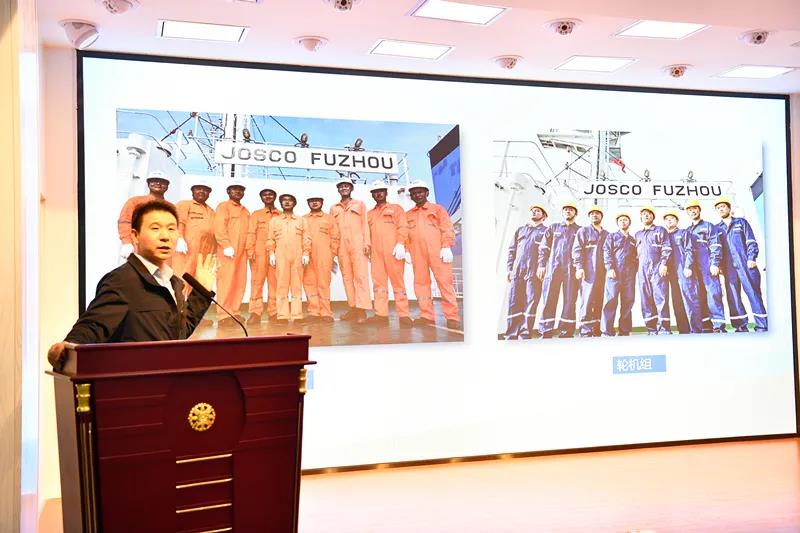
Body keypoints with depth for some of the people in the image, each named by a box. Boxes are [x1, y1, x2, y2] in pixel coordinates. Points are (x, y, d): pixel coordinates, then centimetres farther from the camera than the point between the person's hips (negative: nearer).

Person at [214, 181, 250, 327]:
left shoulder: (245, 211, 23)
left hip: (242, 252, 7)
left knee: (240, 283, 5)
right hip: (228, 251, -7)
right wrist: (226, 245, -19)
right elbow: (219, 228, -10)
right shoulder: (223, 206, 2)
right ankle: (223, 316, -10)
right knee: (226, 282, -10)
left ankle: (235, 313, 10)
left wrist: (248, 249, 11)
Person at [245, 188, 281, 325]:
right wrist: (250, 250, -7)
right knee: (257, 281, -6)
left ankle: (274, 312, 3)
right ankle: (255, 313, -8)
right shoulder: (256, 214, 15)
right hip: (259, 252, -1)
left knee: (275, 282, -1)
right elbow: (251, 233, 6)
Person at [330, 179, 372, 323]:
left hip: (358, 243, -3)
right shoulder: (334, 209, 19)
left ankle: (362, 310, -16)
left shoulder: (360, 204, 13)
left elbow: (365, 224, 6)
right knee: (347, 276, 1)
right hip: (341, 246, 3)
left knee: (360, 275, -11)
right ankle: (353, 308, 3)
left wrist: (367, 243, -5)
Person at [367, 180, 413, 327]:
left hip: (393, 251, -4)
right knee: (378, 282, 0)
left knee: (398, 281, -6)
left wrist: (400, 244, -14)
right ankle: (381, 314, 0)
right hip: (376, 252, 4)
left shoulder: (396, 208, 11)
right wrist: (367, 249, 8)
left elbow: (403, 227, 0)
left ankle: (404, 315, -7)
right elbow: (367, 233, 20)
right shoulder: (370, 214, 23)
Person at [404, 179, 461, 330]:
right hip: (417, 252, 4)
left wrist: (447, 247, -9)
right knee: (421, 282, 1)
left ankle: (452, 317, -9)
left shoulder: (437, 209, 13)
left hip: (437, 251, -4)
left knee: (444, 281, -9)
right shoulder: (408, 214, 22)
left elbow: (447, 228, 4)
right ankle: (427, 316, 5)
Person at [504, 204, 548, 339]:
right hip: (517, 271, 3)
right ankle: (511, 334, 0)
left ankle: (525, 334, -3)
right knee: (514, 302, -2)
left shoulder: (546, 231, 12)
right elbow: (512, 250, 20)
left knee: (530, 302, -6)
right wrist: (509, 268, 9)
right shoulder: (520, 230, 24)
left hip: (534, 272, -3)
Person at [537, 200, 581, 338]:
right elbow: (544, 247, 12)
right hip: (553, 267, 1)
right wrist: (541, 264, 0)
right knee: (549, 298, -6)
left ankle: (566, 331, -2)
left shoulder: (580, 230, 16)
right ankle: (546, 331, -7)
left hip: (571, 269, 0)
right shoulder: (553, 228, 19)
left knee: (570, 300, -4)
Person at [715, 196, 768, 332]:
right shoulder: (717, 228, 18)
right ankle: (741, 326, 0)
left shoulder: (741, 222, 13)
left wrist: (751, 258, -8)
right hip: (728, 267, 3)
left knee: (753, 294, -7)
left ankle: (762, 326, -8)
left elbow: (751, 241, 5)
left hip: (746, 263, -3)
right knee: (733, 297, -3)